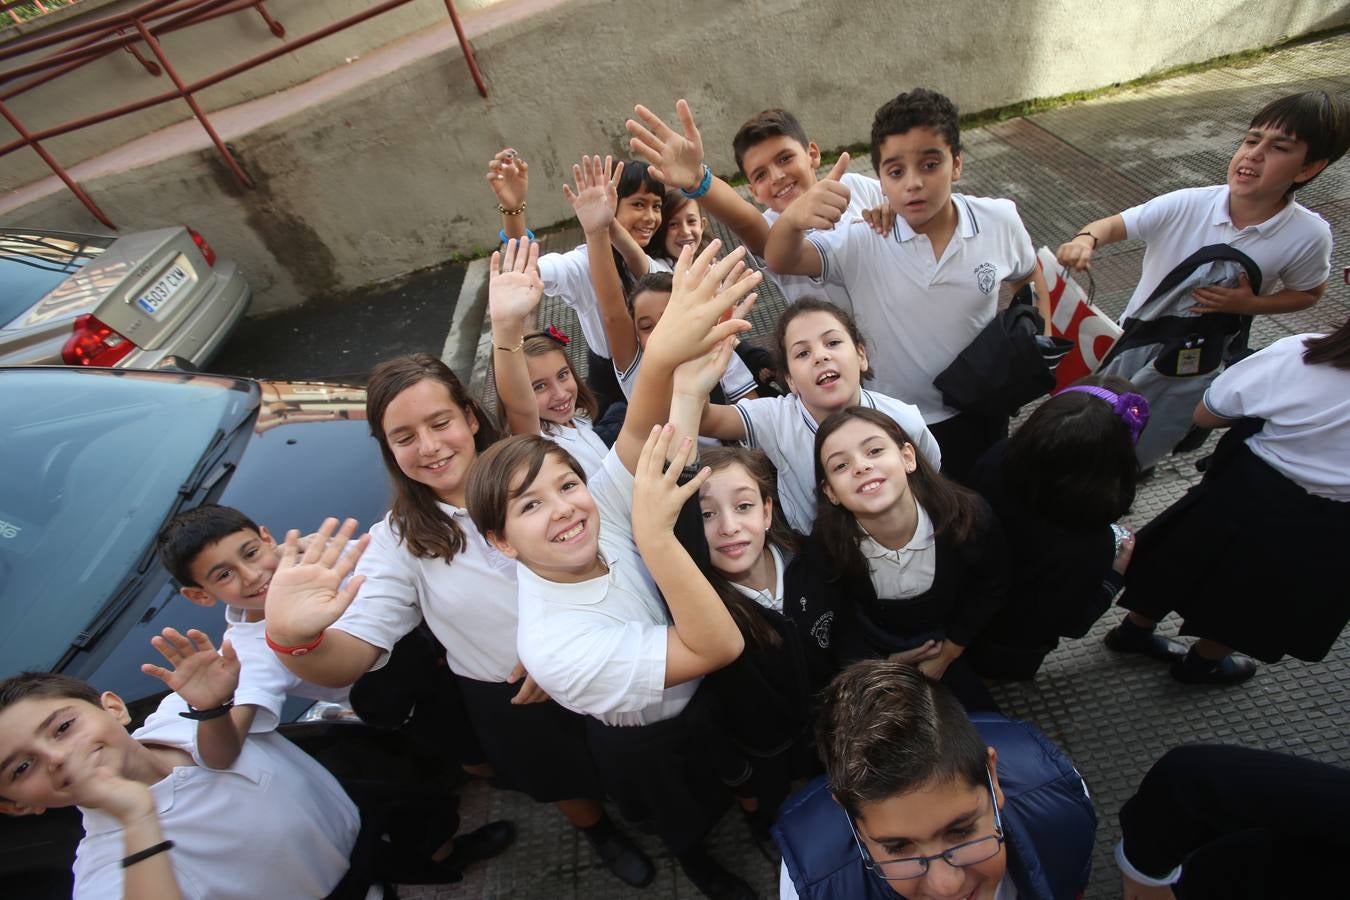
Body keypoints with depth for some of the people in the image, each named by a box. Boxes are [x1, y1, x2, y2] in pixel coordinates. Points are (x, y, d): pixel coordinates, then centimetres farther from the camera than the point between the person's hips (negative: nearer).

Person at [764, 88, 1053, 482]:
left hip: (981, 412, 3)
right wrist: (793, 218, -56)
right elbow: (780, 261, -35)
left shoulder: (999, 221, -12)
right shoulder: (862, 241, -21)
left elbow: (1029, 276, 9)